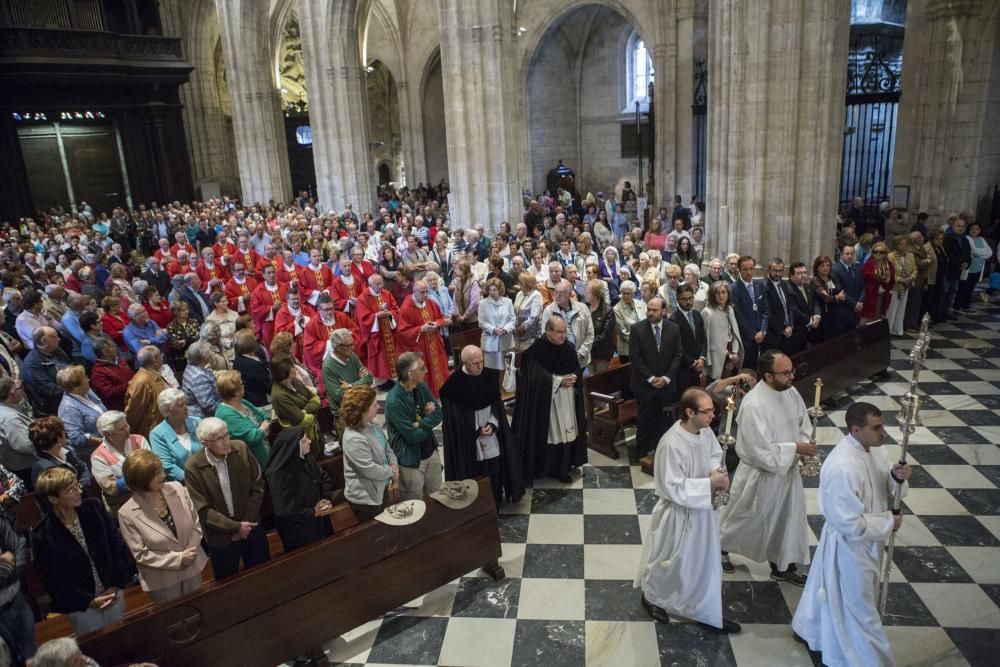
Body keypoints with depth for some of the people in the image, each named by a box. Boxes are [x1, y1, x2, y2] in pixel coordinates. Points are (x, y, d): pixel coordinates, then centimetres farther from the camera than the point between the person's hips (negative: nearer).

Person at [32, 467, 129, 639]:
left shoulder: (94, 508, -10)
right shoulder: (42, 535, -18)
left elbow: (117, 543, -2)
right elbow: (52, 580, -11)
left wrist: (117, 584, -6)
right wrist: (89, 601, -13)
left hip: (113, 594, 3)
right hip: (80, 606, -3)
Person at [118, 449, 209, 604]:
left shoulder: (177, 489, -13)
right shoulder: (127, 514, -21)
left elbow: (195, 523, -2)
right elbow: (141, 554, -15)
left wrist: (190, 552, -13)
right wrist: (178, 558, -18)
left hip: (192, 567, 3)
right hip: (162, 580, -3)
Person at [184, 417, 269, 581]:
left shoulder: (241, 449, -11)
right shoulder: (193, 467, -18)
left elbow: (258, 486, -4)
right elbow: (202, 510, -14)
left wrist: (246, 524, -8)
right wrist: (236, 527, -15)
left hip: (251, 527, 3)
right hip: (221, 537, -2)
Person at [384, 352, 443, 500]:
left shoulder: (421, 387, -3)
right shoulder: (394, 401, -26)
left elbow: (438, 414, -3)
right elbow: (412, 436, -25)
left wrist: (420, 424, -20)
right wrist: (429, 423, -7)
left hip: (431, 452, 6)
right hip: (411, 459, -6)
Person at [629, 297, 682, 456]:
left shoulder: (673, 328, 2)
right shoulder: (637, 328, -6)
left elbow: (678, 355, 2)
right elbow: (634, 357, -8)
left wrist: (666, 378, -8)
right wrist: (650, 378, -11)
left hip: (666, 384, 2)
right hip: (644, 384, -2)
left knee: (664, 418, 4)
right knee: (645, 418, 6)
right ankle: (643, 451, 19)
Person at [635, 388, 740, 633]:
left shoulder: (706, 432, -10)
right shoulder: (671, 444, -33)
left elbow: (715, 455, 10)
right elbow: (674, 488, -28)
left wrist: (717, 472, -12)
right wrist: (709, 483, -27)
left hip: (704, 509, 7)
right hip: (679, 514, -7)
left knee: (706, 563, 23)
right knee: (670, 562, 16)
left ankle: (707, 612, 46)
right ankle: (651, 597, 44)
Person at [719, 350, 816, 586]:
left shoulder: (790, 392, -7)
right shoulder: (753, 405, -32)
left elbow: (803, 424, 7)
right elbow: (761, 451, -29)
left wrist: (804, 444, -12)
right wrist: (796, 448, -22)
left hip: (787, 471, 7)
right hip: (761, 475, -7)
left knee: (788, 520, 20)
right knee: (745, 520, 16)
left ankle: (783, 567, 40)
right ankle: (719, 548, 42)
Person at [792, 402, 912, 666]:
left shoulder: (874, 449, -6)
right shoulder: (842, 468, -35)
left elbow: (889, 492, 5)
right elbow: (851, 525, -30)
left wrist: (897, 478, -16)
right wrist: (888, 522, -17)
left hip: (866, 540, 9)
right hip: (849, 546, -9)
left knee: (832, 591, 28)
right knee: (857, 608, 12)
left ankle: (809, 629, 50)